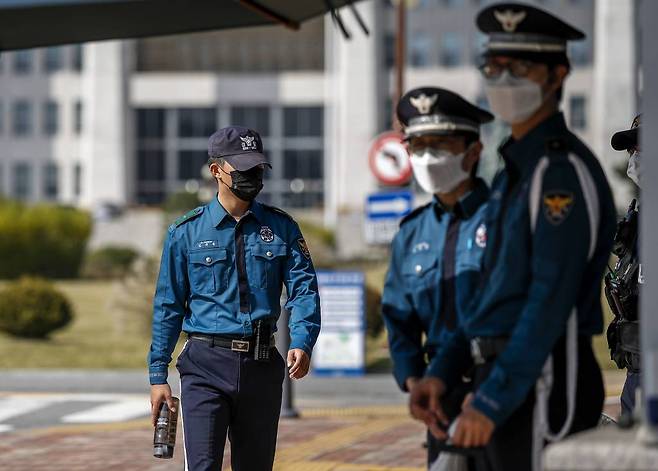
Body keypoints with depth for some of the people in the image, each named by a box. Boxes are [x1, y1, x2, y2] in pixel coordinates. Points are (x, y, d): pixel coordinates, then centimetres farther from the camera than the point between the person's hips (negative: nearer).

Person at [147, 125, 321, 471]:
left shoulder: (281, 227, 8)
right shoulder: (186, 232, 3)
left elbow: (304, 289, 0)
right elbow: (168, 306, 6)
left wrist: (301, 344, -19)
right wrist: (158, 375, 2)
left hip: (261, 365, 3)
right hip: (206, 365, -2)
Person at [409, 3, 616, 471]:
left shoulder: (563, 171, -14)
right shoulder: (515, 170, 18)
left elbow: (552, 299, -21)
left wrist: (491, 401, -24)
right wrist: (441, 372, 11)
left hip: (542, 384, -10)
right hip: (505, 378, 10)